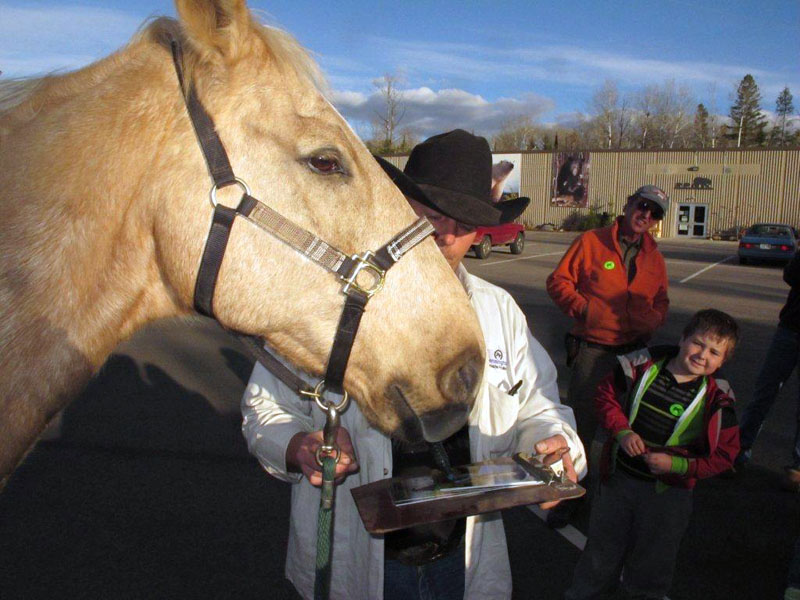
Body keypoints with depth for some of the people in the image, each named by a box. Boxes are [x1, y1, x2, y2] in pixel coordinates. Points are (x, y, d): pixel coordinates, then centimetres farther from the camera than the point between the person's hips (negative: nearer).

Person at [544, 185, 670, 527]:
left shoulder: (654, 257, 9)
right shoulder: (591, 242, -5)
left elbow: (661, 301, 19)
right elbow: (558, 281, -4)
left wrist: (652, 323, -3)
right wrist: (584, 309, -18)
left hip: (636, 351, 5)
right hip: (593, 350, -4)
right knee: (580, 424, 0)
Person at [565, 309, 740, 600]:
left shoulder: (717, 400, -14)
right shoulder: (643, 365, -13)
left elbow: (723, 455, -9)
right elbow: (606, 396, -1)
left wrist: (676, 464, -20)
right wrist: (622, 431, -16)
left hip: (668, 491, -1)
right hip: (619, 477, 2)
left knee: (652, 560, 17)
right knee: (602, 545, 21)